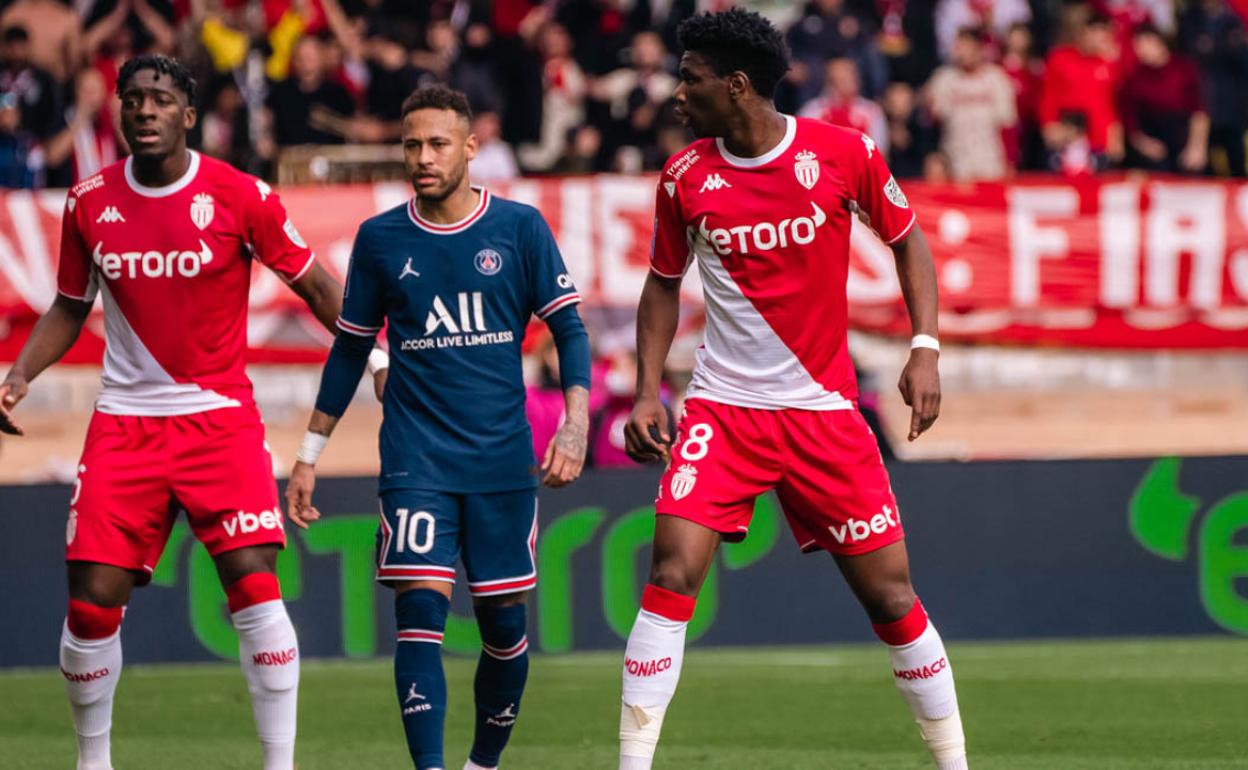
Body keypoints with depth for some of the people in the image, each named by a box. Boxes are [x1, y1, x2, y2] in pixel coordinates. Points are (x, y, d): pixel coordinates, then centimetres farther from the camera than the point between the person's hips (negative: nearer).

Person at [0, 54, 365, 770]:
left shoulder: (240, 196, -6)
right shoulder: (90, 202, 3)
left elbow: (316, 285, 3)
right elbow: (70, 307, 16)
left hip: (220, 415, -2)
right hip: (125, 420, 2)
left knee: (253, 582, -15)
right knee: (94, 598, -4)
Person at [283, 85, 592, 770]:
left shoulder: (519, 227, 1)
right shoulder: (381, 240, 4)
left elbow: (568, 329, 3)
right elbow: (350, 351, 13)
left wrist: (575, 425, -12)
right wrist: (309, 456, 13)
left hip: (503, 459, 0)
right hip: (415, 461, 0)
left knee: (504, 624, 5)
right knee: (421, 611, -15)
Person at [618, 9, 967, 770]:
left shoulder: (845, 155, -8)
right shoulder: (685, 177, -2)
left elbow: (907, 238, 7)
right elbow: (664, 281, 12)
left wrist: (925, 349, -3)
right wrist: (648, 389, 2)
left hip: (825, 411, -1)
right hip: (723, 407, 1)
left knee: (890, 594, 2)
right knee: (673, 572, -15)